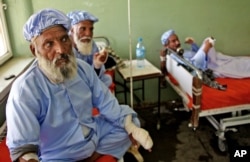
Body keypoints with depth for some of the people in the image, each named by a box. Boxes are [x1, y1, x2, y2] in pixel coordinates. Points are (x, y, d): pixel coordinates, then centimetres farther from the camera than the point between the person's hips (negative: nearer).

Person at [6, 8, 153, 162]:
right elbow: (22, 145, -26)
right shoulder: (24, 90, -24)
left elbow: (106, 102, 0)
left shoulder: (83, 68, -6)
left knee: (128, 125, 2)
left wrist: (131, 127, -12)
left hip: (94, 133, 6)